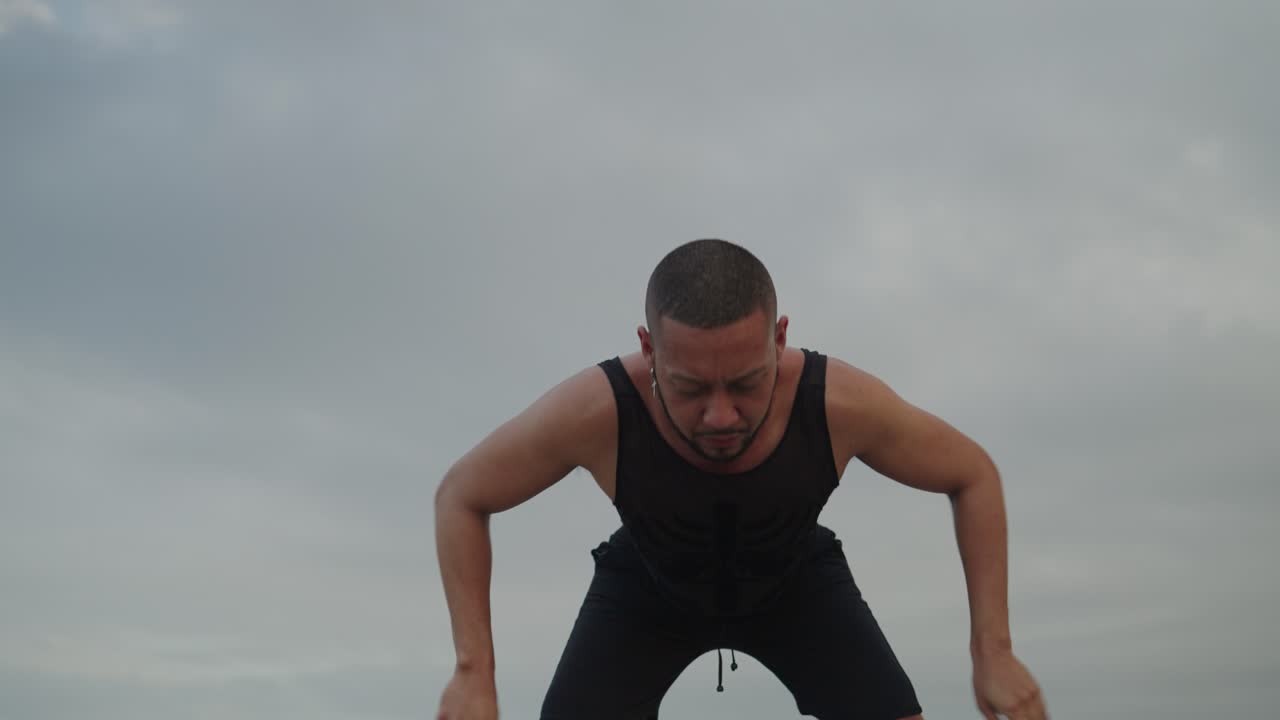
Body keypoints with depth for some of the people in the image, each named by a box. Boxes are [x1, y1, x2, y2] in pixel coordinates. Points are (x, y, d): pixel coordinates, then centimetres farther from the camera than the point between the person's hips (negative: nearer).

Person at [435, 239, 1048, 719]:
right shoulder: (596, 412, -40)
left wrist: (993, 651, -23)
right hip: (648, 589, 0)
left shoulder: (839, 405, -38)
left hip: (796, 581, 1)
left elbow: (974, 476, -18)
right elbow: (461, 495, -21)